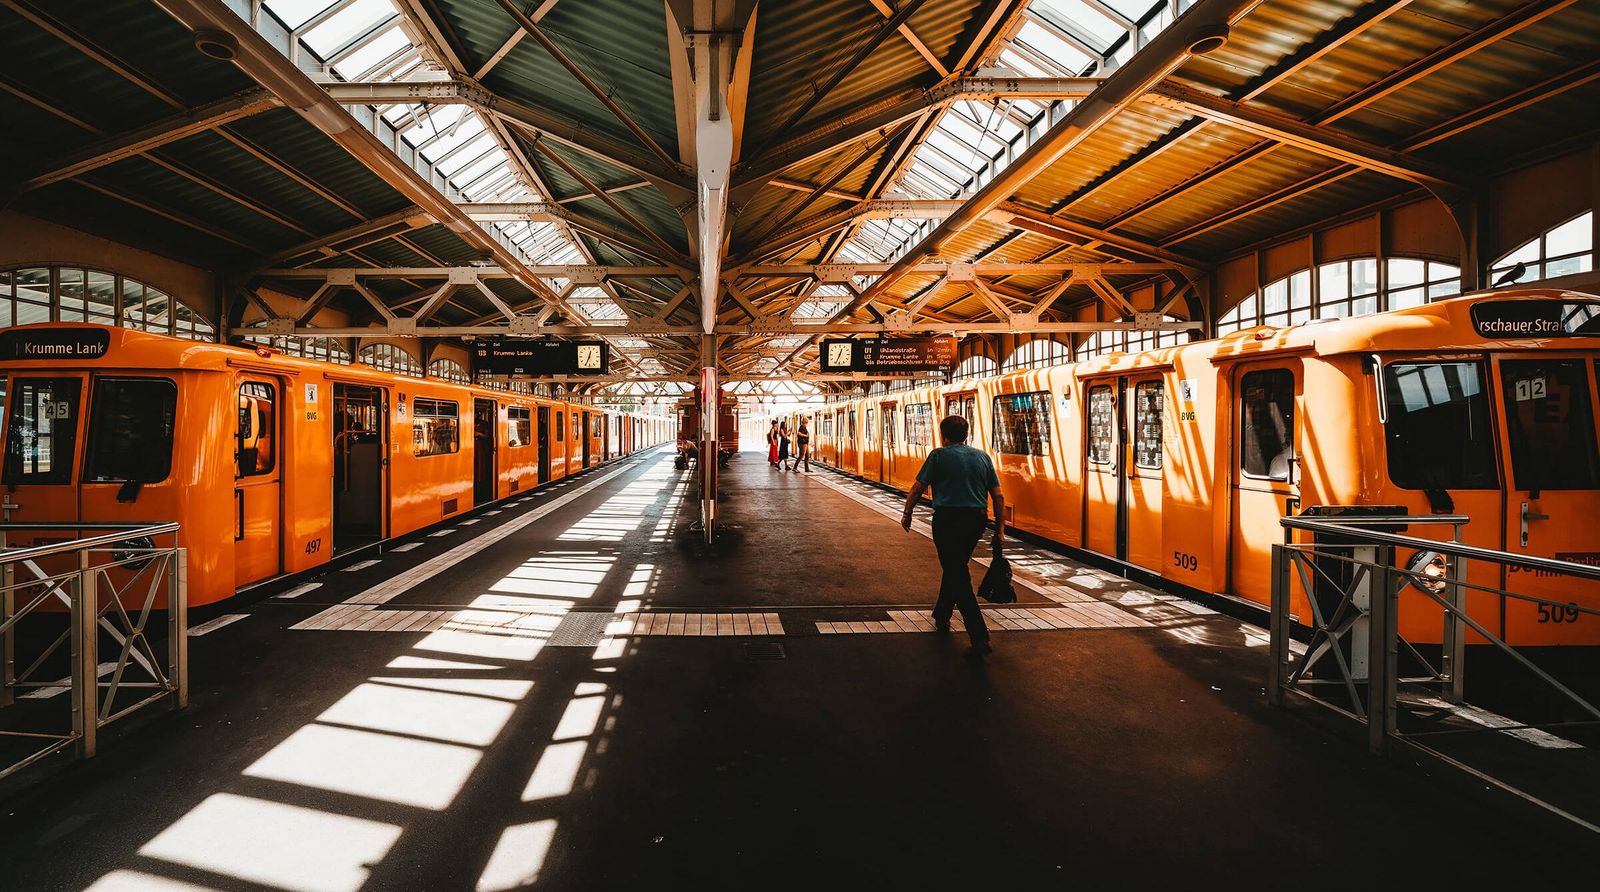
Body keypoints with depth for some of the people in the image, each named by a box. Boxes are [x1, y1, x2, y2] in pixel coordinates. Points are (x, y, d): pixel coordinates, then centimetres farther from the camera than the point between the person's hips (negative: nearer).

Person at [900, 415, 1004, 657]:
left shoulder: (939, 455, 0)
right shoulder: (982, 457, 13)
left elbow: (917, 489, 0)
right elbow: (998, 496, 10)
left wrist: (907, 514, 14)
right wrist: (999, 529, 15)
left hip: (948, 519, -5)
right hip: (976, 520, 5)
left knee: (958, 576, -4)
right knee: (956, 568, 24)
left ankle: (980, 638, -12)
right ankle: (941, 616, 40)